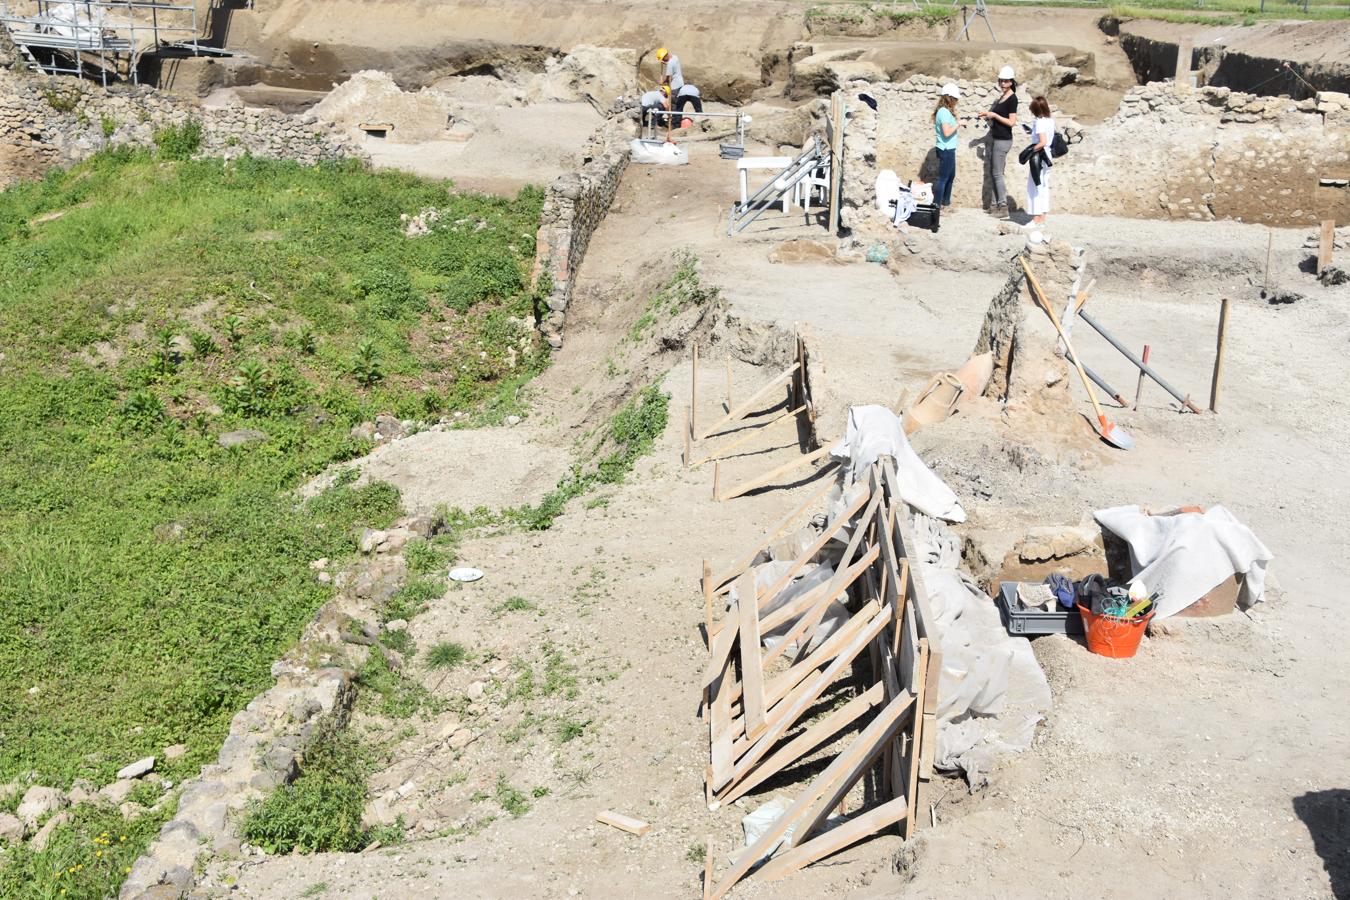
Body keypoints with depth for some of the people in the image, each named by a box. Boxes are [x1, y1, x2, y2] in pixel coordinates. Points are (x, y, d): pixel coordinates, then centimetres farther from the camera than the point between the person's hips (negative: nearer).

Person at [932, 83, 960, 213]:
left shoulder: (945, 111, 12)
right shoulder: (944, 112, -18)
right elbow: (947, 132, -24)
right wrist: (958, 124, -15)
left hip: (948, 149, 10)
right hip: (946, 150, -10)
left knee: (951, 176, 18)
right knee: (943, 178, -5)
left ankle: (945, 204, 27)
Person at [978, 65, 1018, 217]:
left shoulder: (1012, 98, -13)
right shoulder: (1002, 96, 12)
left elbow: (1011, 122, -18)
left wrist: (994, 115, -14)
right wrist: (988, 115, 8)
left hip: (1003, 140, -9)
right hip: (995, 138, 9)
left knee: (997, 173, -7)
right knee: (992, 172, 11)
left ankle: (1003, 207, -3)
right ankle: (997, 204, 17)